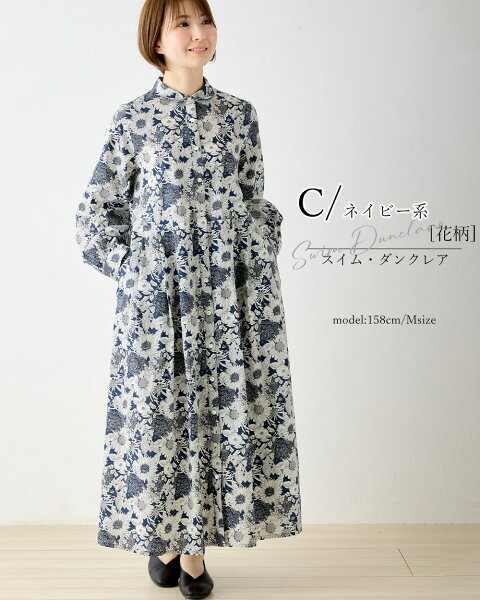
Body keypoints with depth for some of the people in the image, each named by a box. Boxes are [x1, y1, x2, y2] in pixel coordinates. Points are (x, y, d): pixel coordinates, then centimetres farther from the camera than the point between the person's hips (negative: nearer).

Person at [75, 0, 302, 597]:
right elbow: (97, 211, 5)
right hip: (157, 289, -2)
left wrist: (263, 262, 4)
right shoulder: (133, 118, 1)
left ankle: (196, 546, 21)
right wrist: (130, 271, -2)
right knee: (158, 408, 3)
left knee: (223, 408, 4)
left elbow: (255, 202, 13)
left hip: (230, 287, 2)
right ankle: (163, 536, 26)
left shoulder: (239, 114, 8)